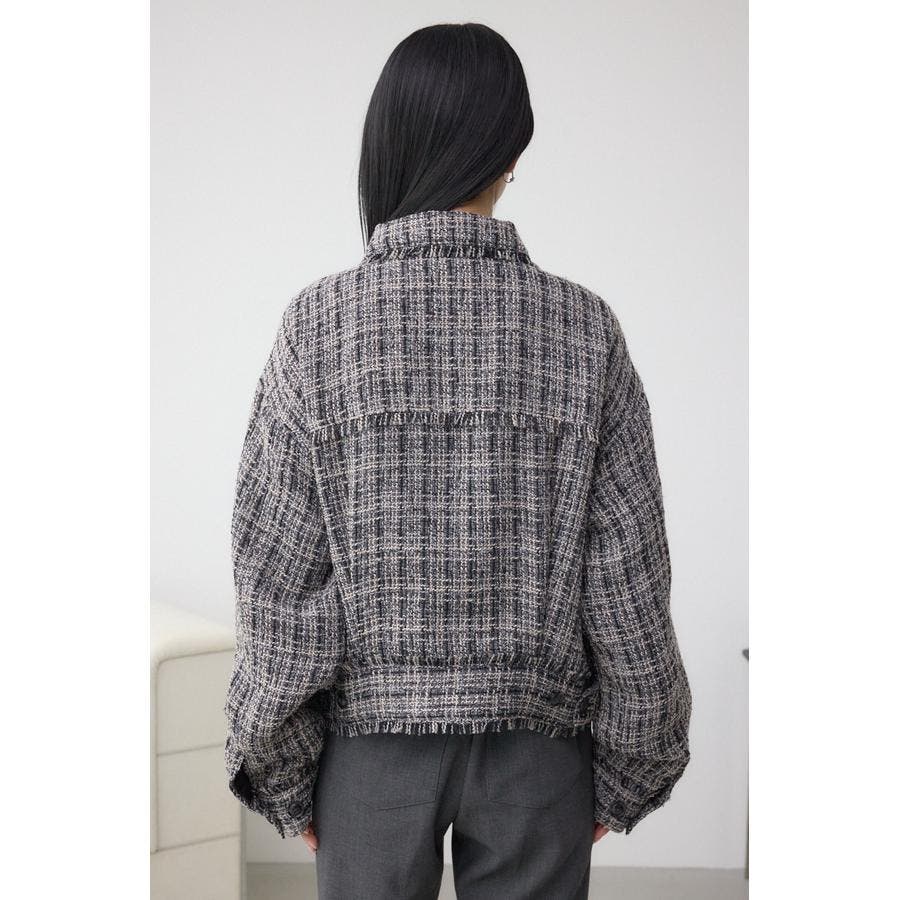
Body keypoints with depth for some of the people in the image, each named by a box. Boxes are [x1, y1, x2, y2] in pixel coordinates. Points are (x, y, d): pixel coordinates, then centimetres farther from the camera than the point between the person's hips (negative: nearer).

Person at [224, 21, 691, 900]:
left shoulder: (316, 325, -11)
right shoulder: (584, 329, -9)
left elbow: (276, 579, -10)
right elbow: (628, 582, -7)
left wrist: (284, 773, 2)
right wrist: (623, 771, 5)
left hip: (373, 737, 0)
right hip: (534, 744, 1)